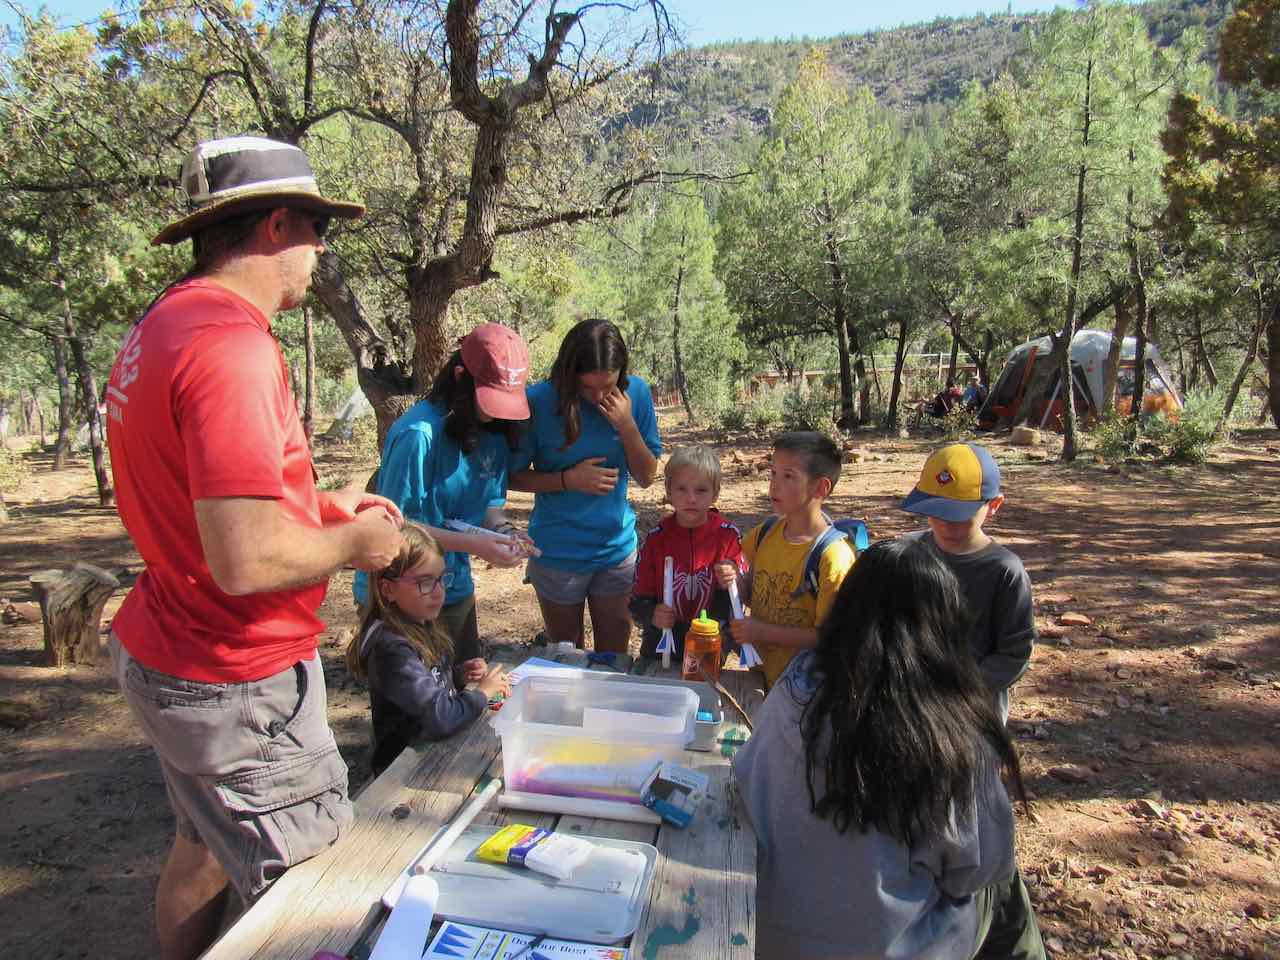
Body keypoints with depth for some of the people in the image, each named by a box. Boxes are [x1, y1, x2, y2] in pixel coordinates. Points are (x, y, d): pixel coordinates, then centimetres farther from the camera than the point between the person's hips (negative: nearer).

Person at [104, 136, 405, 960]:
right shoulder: (230, 344, -25)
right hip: (235, 683, -10)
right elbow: (246, 561, -32)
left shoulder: (161, 328, 8)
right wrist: (353, 543, -14)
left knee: (204, 848, 28)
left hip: (163, 653, 10)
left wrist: (320, 505, 11)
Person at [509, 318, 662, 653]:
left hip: (618, 548, 2)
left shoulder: (635, 393, -9)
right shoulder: (539, 401, -17)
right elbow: (514, 476, -7)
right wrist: (568, 479, -21)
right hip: (558, 553, -2)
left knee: (614, 657, 18)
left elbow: (647, 476, -4)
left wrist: (627, 426, -19)